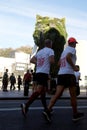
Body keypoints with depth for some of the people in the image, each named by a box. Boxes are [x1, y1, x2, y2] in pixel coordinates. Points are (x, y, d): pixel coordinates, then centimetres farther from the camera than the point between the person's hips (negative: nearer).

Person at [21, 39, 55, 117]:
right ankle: (26, 105, -25)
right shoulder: (50, 50, -2)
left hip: (38, 72, 8)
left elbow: (31, 60, 21)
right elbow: (51, 61, -16)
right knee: (39, 91, -14)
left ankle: (46, 108, 22)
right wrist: (53, 62, 5)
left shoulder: (40, 51, 19)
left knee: (43, 91, 15)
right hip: (44, 73, -8)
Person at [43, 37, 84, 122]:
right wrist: (74, 67, -13)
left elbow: (59, 63, 26)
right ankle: (75, 114, 16)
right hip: (69, 74, -7)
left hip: (60, 74, 7)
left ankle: (48, 110, -20)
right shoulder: (72, 49, -1)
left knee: (57, 94, -3)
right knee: (73, 95, 6)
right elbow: (68, 57, -21)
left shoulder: (64, 51, 24)